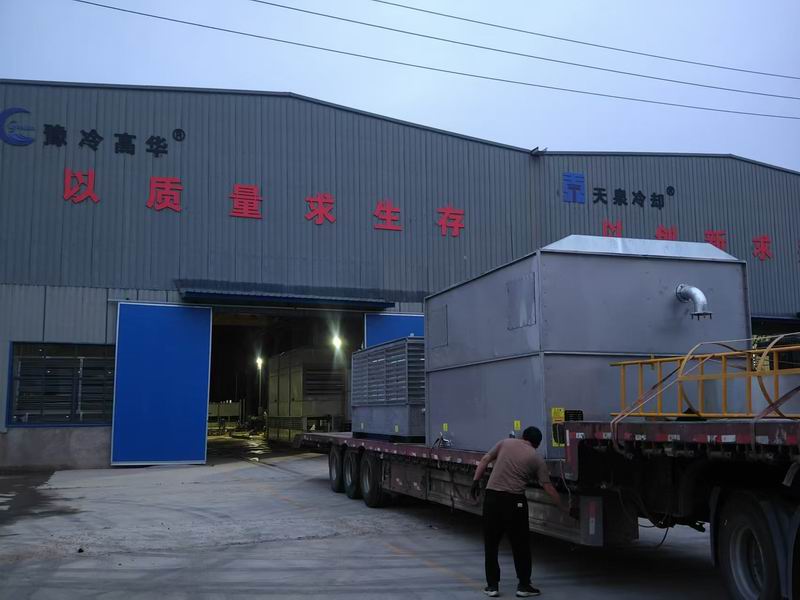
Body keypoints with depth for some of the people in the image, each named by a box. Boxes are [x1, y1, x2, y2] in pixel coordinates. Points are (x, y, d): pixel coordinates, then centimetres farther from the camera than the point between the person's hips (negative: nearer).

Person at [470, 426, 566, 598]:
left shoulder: (505, 442, 13)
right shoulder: (537, 459, 8)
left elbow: (485, 460, 6)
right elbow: (548, 487, 6)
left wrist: (476, 481, 7)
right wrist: (563, 507, 14)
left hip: (492, 496, 2)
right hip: (514, 500, -2)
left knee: (491, 543, 11)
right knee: (520, 544, 10)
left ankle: (492, 585, 13)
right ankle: (523, 585, 14)